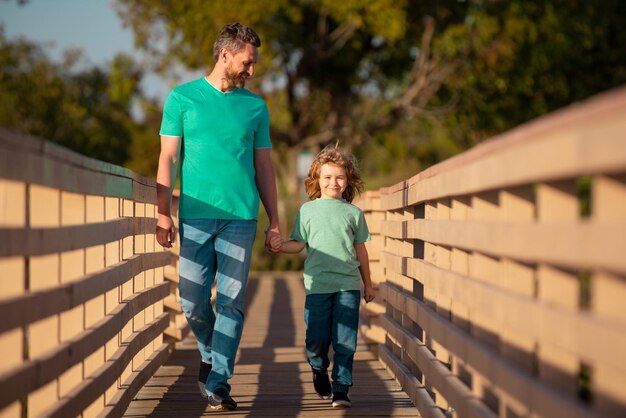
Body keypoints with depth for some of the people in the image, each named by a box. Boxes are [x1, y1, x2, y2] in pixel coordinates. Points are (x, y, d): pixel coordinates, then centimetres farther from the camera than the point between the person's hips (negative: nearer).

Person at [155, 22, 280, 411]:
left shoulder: (255, 106, 11)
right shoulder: (183, 98, 6)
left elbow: (264, 167, 15)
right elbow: (168, 159, 3)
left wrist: (274, 221, 10)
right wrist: (164, 214, -5)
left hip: (241, 217, 1)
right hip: (195, 216, -1)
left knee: (231, 302, -3)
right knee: (193, 301, 0)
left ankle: (218, 383, 0)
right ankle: (210, 354, 28)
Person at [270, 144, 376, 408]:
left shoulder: (353, 213, 9)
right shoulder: (307, 210, 7)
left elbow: (360, 249, 16)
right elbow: (299, 244, 4)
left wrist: (367, 284, 19)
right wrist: (281, 246, -17)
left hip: (348, 284, 1)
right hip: (317, 285, -1)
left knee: (345, 341, -3)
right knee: (317, 339, 2)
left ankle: (341, 389, 4)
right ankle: (319, 369, 32)